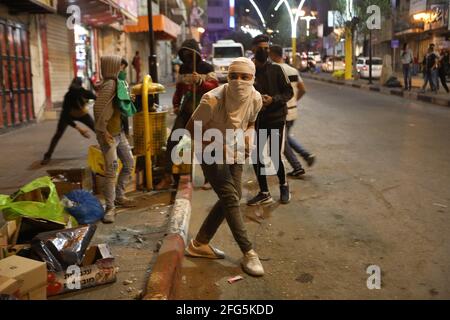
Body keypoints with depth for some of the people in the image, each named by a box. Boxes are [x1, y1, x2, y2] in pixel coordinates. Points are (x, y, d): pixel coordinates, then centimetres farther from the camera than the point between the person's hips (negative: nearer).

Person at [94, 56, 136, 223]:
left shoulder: (117, 84, 13)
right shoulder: (109, 84, -16)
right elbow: (99, 108, -24)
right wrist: (103, 131, -22)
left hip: (120, 132, 10)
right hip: (109, 134, -10)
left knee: (129, 163, 17)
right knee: (111, 170, -9)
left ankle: (119, 196, 31)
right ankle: (110, 207, -1)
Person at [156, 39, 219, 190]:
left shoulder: (207, 68, -4)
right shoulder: (183, 68, 11)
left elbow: (215, 87, -14)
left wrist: (200, 81, -28)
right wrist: (176, 104, 8)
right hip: (185, 110, 5)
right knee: (172, 141, -2)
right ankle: (167, 177, 6)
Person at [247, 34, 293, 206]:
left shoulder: (276, 69, -2)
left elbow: (289, 92, -2)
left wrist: (273, 99, -18)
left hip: (276, 118, -3)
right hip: (257, 120, 3)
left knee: (275, 157, -3)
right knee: (256, 157, 4)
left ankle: (284, 186, 25)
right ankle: (264, 193, 20)